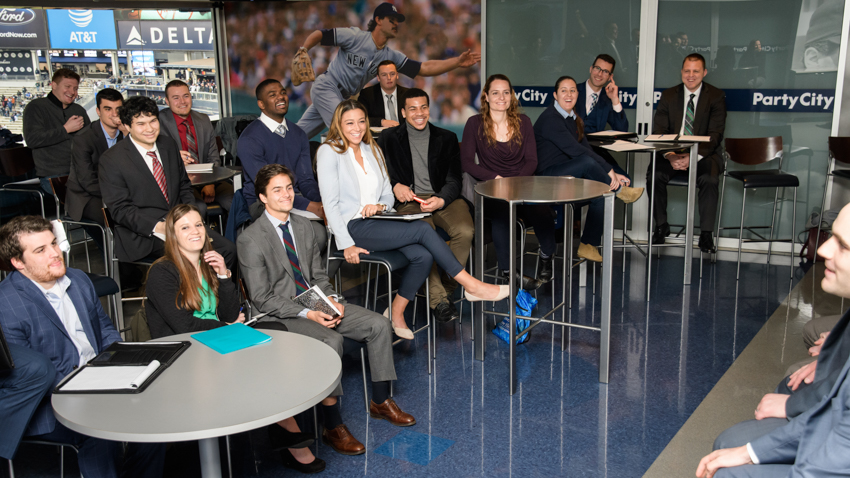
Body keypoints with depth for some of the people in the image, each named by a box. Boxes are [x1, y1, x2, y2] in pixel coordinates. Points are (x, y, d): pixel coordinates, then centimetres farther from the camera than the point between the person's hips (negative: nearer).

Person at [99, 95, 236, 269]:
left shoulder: (169, 145, 11)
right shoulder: (111, 160, -7)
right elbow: (120, 209, -10)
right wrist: (158, 227, -22)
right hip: (143, 236, -5)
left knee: (228, 250, -14)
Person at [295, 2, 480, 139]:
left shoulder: (390, 56, 4)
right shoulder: (355, 36, -13)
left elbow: (424, 68, -3)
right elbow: (319, 35, -11)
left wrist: (457, 62, -12)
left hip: (340, 98, 7)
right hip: (326, 87, -7)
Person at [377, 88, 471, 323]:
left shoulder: (447, 138, 16)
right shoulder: (388, 138, 14)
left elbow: (454, 179, 7)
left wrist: (441, 200, -13)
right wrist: (395, 185, -8)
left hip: (444, 198, 2)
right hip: (409, 201, -2)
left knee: (465, 231, -30)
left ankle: (446, 289, -11)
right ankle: (438, 299, -28)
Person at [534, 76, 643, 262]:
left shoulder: (574, 119, 14)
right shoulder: (550, 119, -14)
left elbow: (586, 148, 7)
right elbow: (574, 149, -23)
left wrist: (611, 173, -7)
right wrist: (608, 169, -24)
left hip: (568, 173, 8)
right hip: (547, 176, -8)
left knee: (601, 192, -18)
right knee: (586, 162, -34)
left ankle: (588, 245, -9)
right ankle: (620, 190, -10)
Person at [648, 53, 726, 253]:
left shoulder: (716, 97, -1)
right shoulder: (669, 95, 6)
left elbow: (714, 136, -10)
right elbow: (658, 131, -1)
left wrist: (693, 157, -26)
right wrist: (670, 156, -20)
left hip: (704, 153, -2)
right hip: (673, 152, 2)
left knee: (709, 178, -33)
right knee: (654, 173, -27)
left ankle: (706, 233, -22)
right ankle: (661, 225, -9)